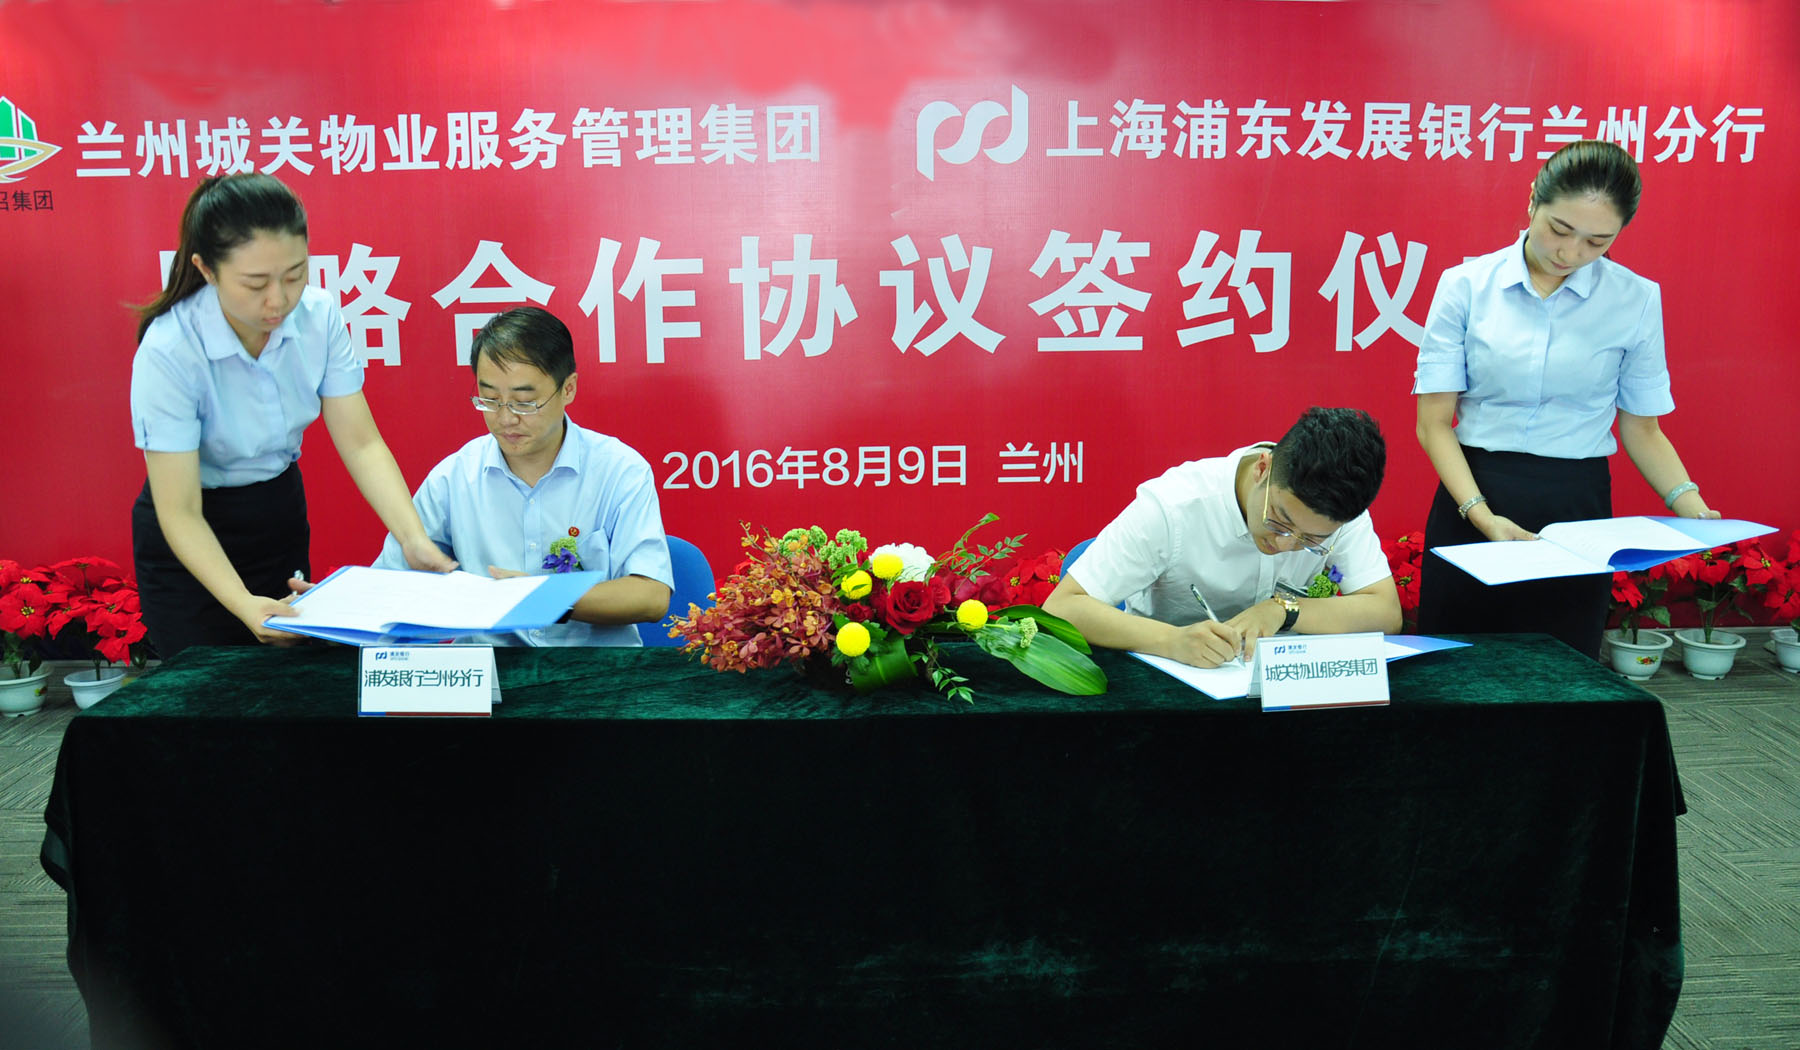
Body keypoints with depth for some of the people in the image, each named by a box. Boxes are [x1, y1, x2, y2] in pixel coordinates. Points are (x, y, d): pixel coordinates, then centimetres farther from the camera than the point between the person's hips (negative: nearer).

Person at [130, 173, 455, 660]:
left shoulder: (318, 317, -16)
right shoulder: (168, 351, -27)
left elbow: (361, 444, -14)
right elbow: (180, 514, -25)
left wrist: (415, 540, -28)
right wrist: (244, 604, -39)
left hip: (282, 514, 4)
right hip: (193, 545, -4)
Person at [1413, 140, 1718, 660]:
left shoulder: (1635, 299, 1)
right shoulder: (1466, 285, -3)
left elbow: (1641, 427, 6)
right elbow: (1434, 422, -6)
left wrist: (1691, 506, -11)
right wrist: (1482, 515, -17)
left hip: (1578, 508, 1)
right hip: (1472, 502, 0)